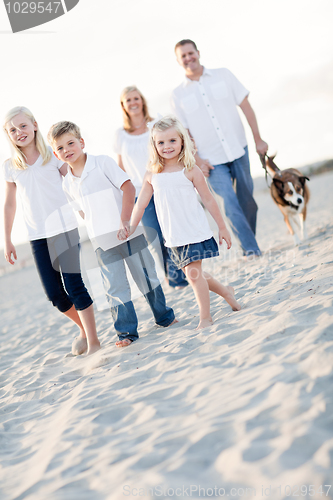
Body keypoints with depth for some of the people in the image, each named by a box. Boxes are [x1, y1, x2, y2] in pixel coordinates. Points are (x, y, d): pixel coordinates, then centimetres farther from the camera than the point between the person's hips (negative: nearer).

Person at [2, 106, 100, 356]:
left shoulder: (53, 156, -1)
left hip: (64, 227, -3)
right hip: (37, 235, 3)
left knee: (73, 284, -11)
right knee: (54, 293, 4)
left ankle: (93, 340, -1)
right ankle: (84, 328, 28)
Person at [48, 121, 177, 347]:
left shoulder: (103, 163, -6)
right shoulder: (67, 184, 6)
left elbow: (128, 188, -11)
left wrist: (125, 221, -18)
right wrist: (97, 231, 9)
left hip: (128, 233, -3)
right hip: (102, 243, 3)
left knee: (145, 275, 7)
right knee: (115, 286, 2)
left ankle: (164, 316, 23)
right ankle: (127, 330, 10)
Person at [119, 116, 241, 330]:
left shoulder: (190, 170, -7)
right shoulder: (152, 175, 2)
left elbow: (209, 200, -1)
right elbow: (141, 204, 7)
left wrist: (222, 227, 2)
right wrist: (130, 230, 4)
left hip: (195, 232, -4)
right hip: (173, 238, 4)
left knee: (193, 272, -10)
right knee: (193, 273, 13)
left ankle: (205, 317, 3)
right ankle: (225, 291, 37)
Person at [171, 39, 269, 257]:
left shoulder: (223, 75, 6)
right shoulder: (178, 95, 5)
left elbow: (246, 106, 7)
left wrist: (258, 139, 3)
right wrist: (197, 160, -6)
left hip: (239, 151, 2)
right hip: (212, 161, -2)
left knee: (247, 200, 5)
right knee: (230, 202, -15)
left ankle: (251, 243, 22)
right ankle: (251, 249, -13)